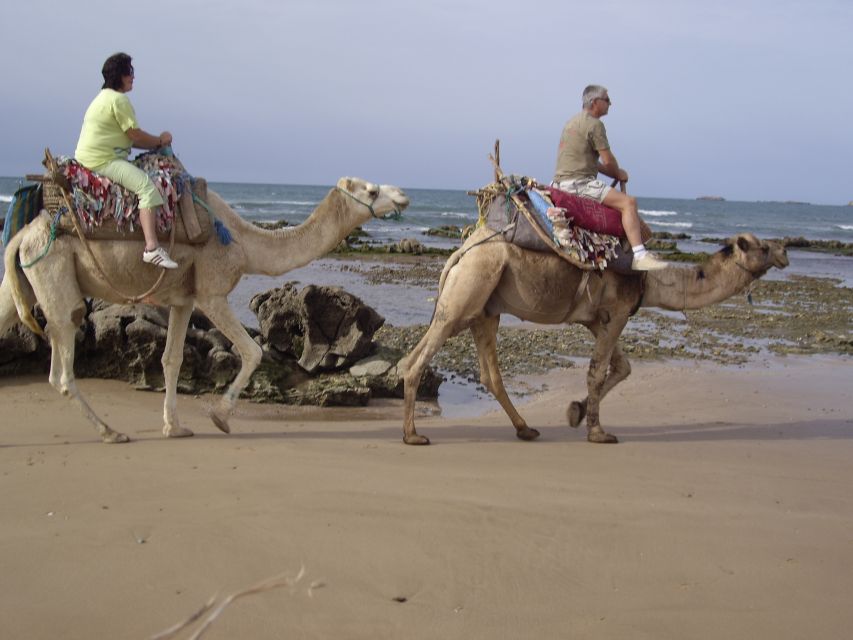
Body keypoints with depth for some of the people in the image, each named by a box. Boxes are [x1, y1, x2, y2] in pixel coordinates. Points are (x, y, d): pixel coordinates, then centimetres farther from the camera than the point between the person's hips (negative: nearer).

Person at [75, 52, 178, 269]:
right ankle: (152, 248, -36)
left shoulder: (104, 97, 23)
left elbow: (126, 137, 23)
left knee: (143, 183, 22)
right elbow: (135, 135, -12)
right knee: (146, 185, -24)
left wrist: (155, 143, 14)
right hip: (103, 161, -11)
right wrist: (160, 140, 5)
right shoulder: (119, 99, -11)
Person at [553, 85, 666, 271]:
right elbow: (608, 160, -11)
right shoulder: (594, 124, -10)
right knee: (628, 202, -18)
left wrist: (614, 172, 16)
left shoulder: (572, 122, 22)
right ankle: (640, 256, -28)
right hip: (579, 183, -11)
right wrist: (618, 174, 10)